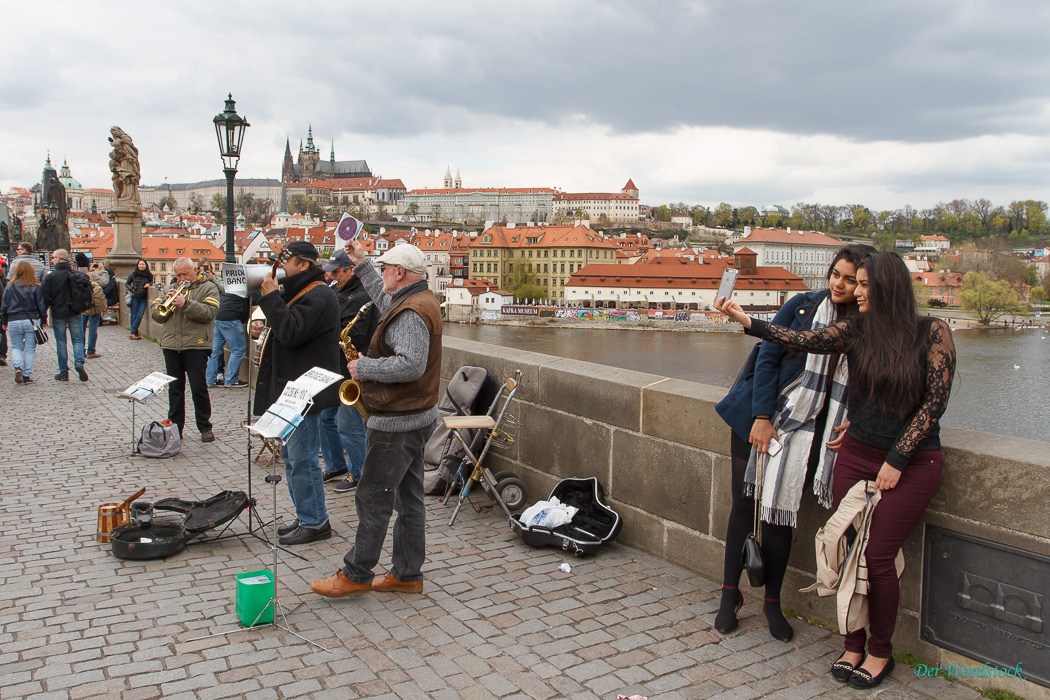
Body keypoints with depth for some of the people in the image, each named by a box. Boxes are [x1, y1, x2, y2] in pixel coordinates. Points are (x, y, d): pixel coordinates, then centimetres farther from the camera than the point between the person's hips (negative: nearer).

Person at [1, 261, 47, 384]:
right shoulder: (36, 288, -3)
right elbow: (41, 306, -1)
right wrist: (43, 320, 12)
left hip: (13, 321, 1)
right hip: (31, 321, -1)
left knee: (16, 347, 16)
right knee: (30, 348, 6)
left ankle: (18, 367, -9)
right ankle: (27, 375, 4)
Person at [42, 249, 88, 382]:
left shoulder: (50, 276, -9)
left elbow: (46, 297, -8)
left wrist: (52, 306, 11)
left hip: (58, 314, -1)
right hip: (75, 313, 1)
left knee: (61, 342, 8)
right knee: (77, 340, 10)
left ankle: (63, 372, 10)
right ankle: (79, 362, -15)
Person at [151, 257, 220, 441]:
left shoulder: (208, 288, 4)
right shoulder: (171, 288, 18)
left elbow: (209, 312, -12)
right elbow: (157, 316, 13)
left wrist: (185, 304, -19)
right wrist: (167, 302, -6)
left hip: (195, 345, -5)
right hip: (171, 345, 5)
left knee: (199, 388, -4)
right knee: (174, 388, 8)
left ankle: (205, 427, 7)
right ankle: (175, 426, 15)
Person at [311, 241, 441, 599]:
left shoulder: (411, 314, -21)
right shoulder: (421, 300, 12)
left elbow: (411, 365, -33)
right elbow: (385, 300, 32)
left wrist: (364, 367, -20)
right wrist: (361, 264, 33)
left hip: (397, 421, -10)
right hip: (415, 415, 10)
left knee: (373, 498, 0)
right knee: (408, 497, 13)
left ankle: (355, 575, 12)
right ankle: (407, 574, 21)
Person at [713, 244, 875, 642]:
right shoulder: (803, 306, -3)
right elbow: (767, 358, -3)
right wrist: (761, 416, -9)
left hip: (806, 429, 1)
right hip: (758, 416, 0)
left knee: (781, 512, 1)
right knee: (744, 504, 2)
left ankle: (772, 602, 20)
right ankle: (730, 594, 19)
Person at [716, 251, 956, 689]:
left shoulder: (932, 332, -6)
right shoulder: (856, 330, 2)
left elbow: (935, 400, -8)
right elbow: (807, 341, -12)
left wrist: (897, 460, -10)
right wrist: (748, 323, -24)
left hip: (912, 463, -3)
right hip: (857, 454, 3)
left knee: (877, 556, -5)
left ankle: (880, 652, 18)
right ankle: (853, 645, 21)